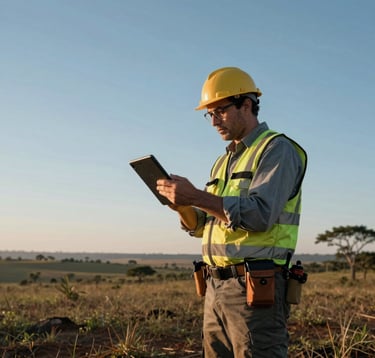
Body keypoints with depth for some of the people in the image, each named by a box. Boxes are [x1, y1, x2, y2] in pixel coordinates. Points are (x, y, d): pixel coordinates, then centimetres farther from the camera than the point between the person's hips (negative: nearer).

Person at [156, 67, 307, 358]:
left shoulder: (277, 150, -6)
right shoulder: (223, 162, 19)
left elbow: (260, 215, -20)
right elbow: (201, 225, 18)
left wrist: (196, 196, -22)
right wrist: (182, 204, -2)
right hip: (216, 287, 8)